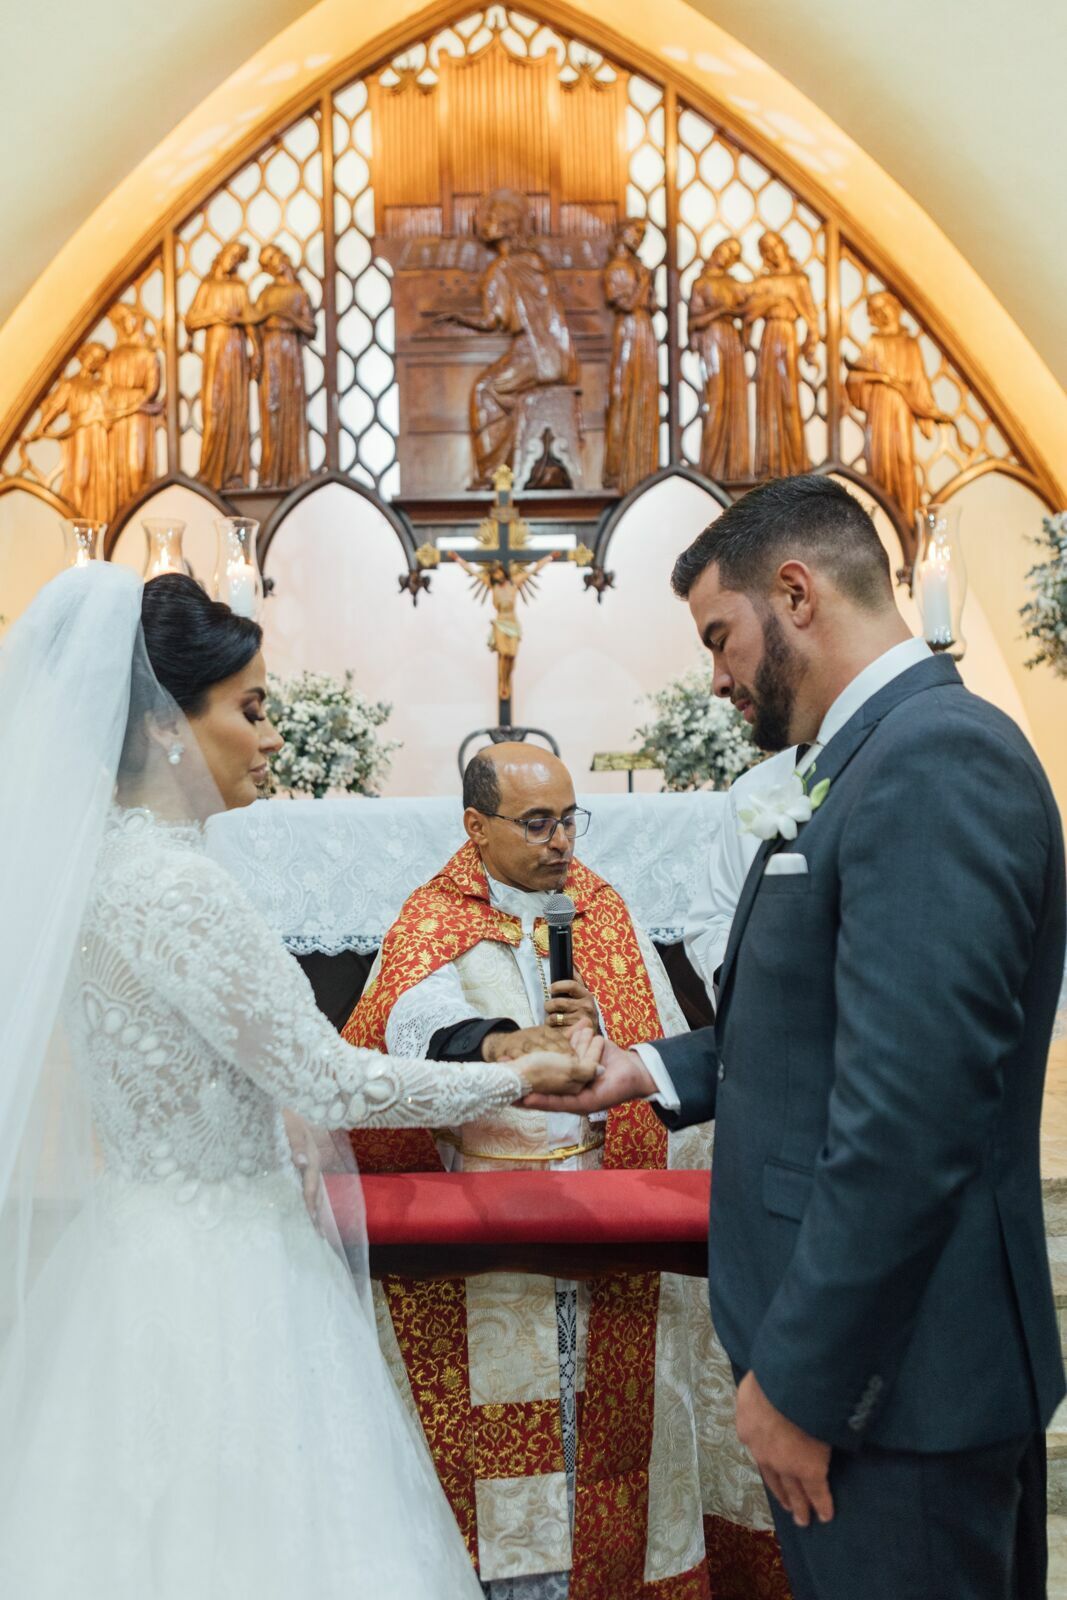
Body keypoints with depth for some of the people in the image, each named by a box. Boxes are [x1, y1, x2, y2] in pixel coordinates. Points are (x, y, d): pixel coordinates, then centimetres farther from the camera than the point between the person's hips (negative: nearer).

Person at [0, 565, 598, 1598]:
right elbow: (329, 1082, -20)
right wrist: (515, 1078, -8)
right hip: (213, 1276, -9)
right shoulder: (170, 882, -24)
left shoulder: (97, 858, 5)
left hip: (144, 1235, 9)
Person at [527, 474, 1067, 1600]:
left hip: (889, 1372, -9)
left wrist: (801, 1379, -21)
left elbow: (909, 1114, -27)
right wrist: (658, 1072, 11)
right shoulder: (881, 756, 10)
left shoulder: (938, 759, -21)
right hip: (843, 1331, 9)